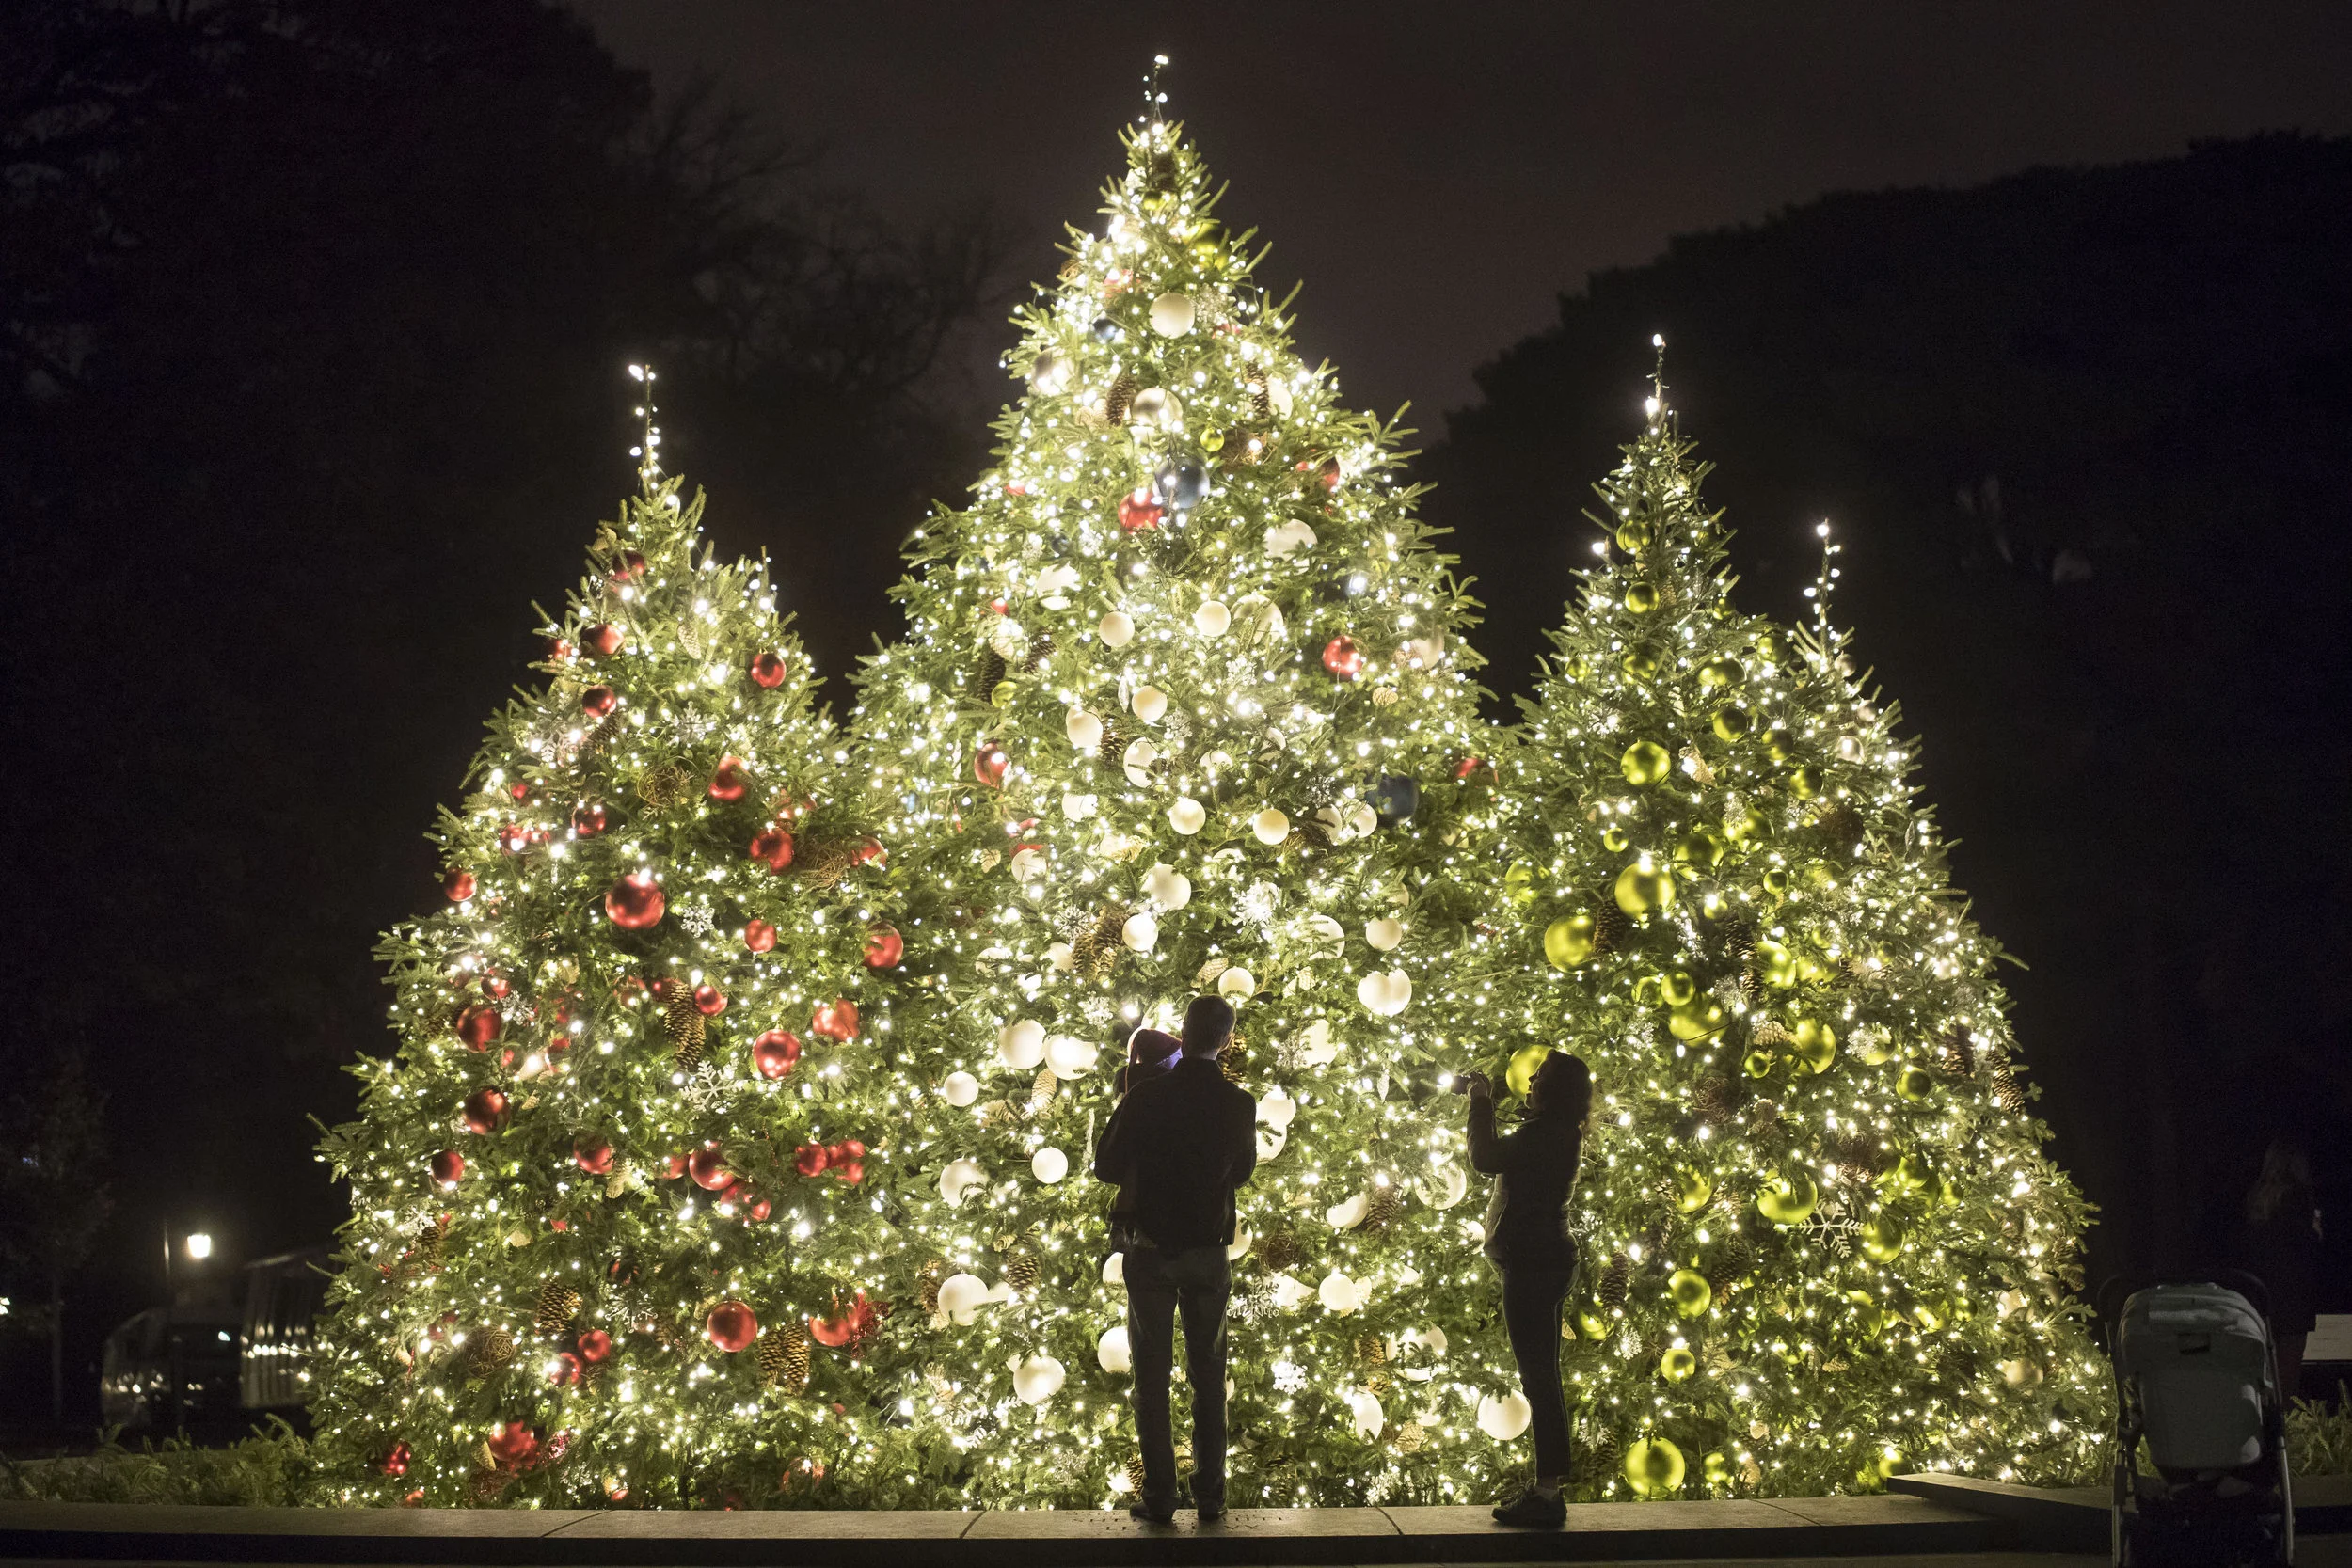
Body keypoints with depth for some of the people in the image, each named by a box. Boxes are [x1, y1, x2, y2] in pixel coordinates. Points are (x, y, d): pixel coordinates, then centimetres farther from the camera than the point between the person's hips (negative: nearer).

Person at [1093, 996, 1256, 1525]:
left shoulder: (1146, 1095, -13)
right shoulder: (1238, 1103, -6)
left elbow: (1107, 1168, -6)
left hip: (1150, 1250, -2)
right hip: (1210, 1252, 2)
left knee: (1152, 1376, 5)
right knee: (1208, 1376, 12)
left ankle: (1159, 1497, 2)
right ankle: (1210, 1495, 11)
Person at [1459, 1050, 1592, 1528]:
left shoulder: (1544, 1132, -16)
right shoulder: (1558, 1134, 16)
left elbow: (1486, 1159, -23)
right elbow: (1501, 1157, 30)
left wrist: (1482, 1102, -11)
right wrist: (1482, 1101, 23)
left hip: (1533, 1263, -11)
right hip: (1545, 1260, 11)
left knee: (1539, 1377, -10)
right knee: (1541, 1378, 13)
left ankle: (1547, 1495, -10)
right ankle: (1547, 1489, 18)